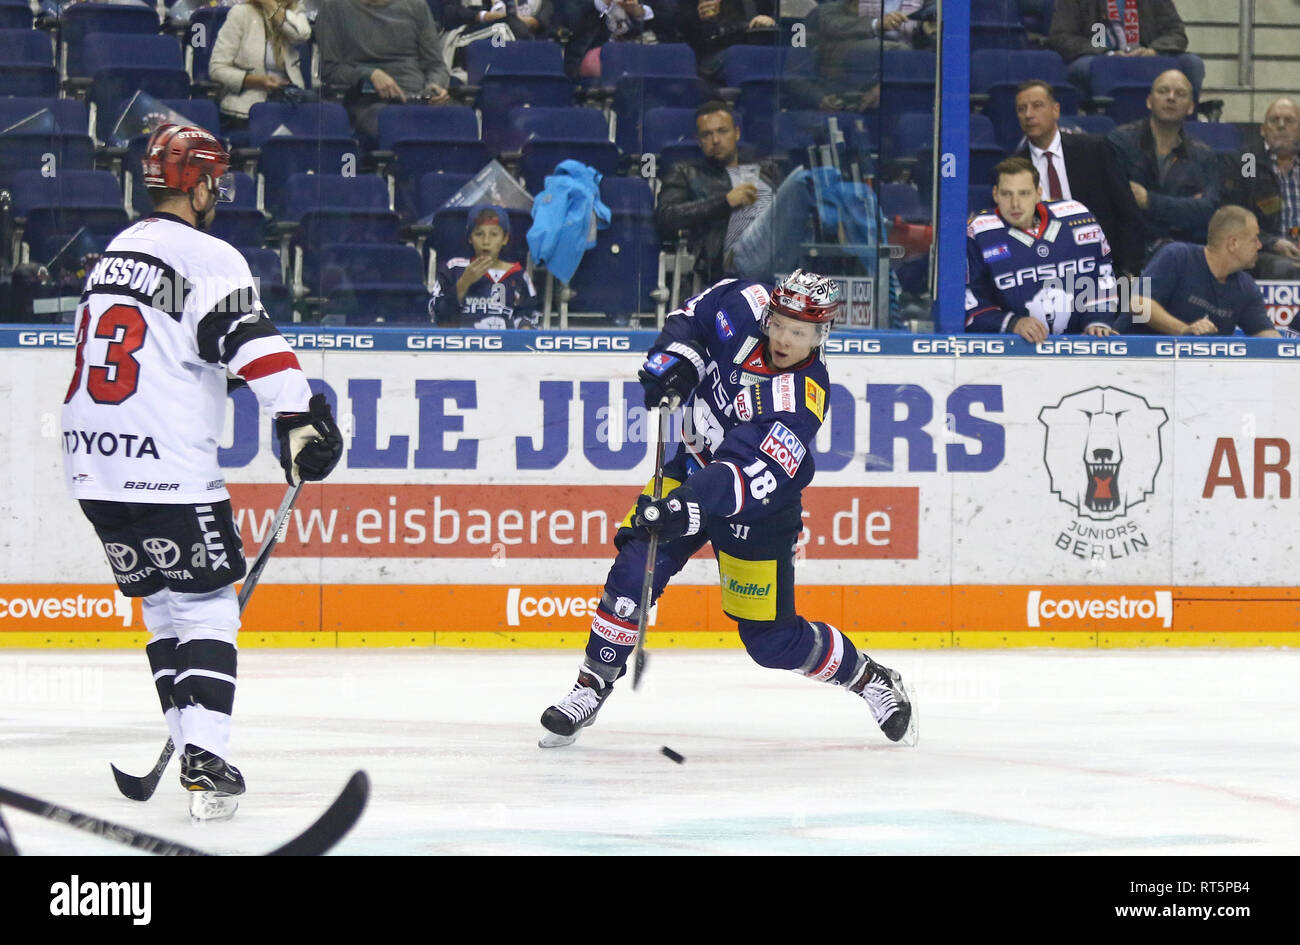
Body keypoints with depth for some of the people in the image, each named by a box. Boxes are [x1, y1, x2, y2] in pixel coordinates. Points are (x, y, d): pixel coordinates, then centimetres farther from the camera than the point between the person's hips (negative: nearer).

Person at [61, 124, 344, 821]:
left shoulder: (117, 251, 18)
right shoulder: (206, 259, -8)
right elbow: (252, 344, -22)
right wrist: (298, 416, -26)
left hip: (90, 463, 8)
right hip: (167, 471, -8)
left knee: (163, 605, 17)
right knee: (206, 606, -3)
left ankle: (194, 751, 15)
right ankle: (204, 761, -15)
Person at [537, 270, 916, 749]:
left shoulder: (801, 398, -32)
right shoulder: (742, 307, -17)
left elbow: (753, 476, -40)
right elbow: (690, 319, 3)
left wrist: (692, 505, -52)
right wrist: (675, 359, -16)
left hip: (756, 512, -5)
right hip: (695, 466, 5)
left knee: (771, 639, 0)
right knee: (635, 567, -14)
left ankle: (869, 679, 23)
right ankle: (591, 687, -1)